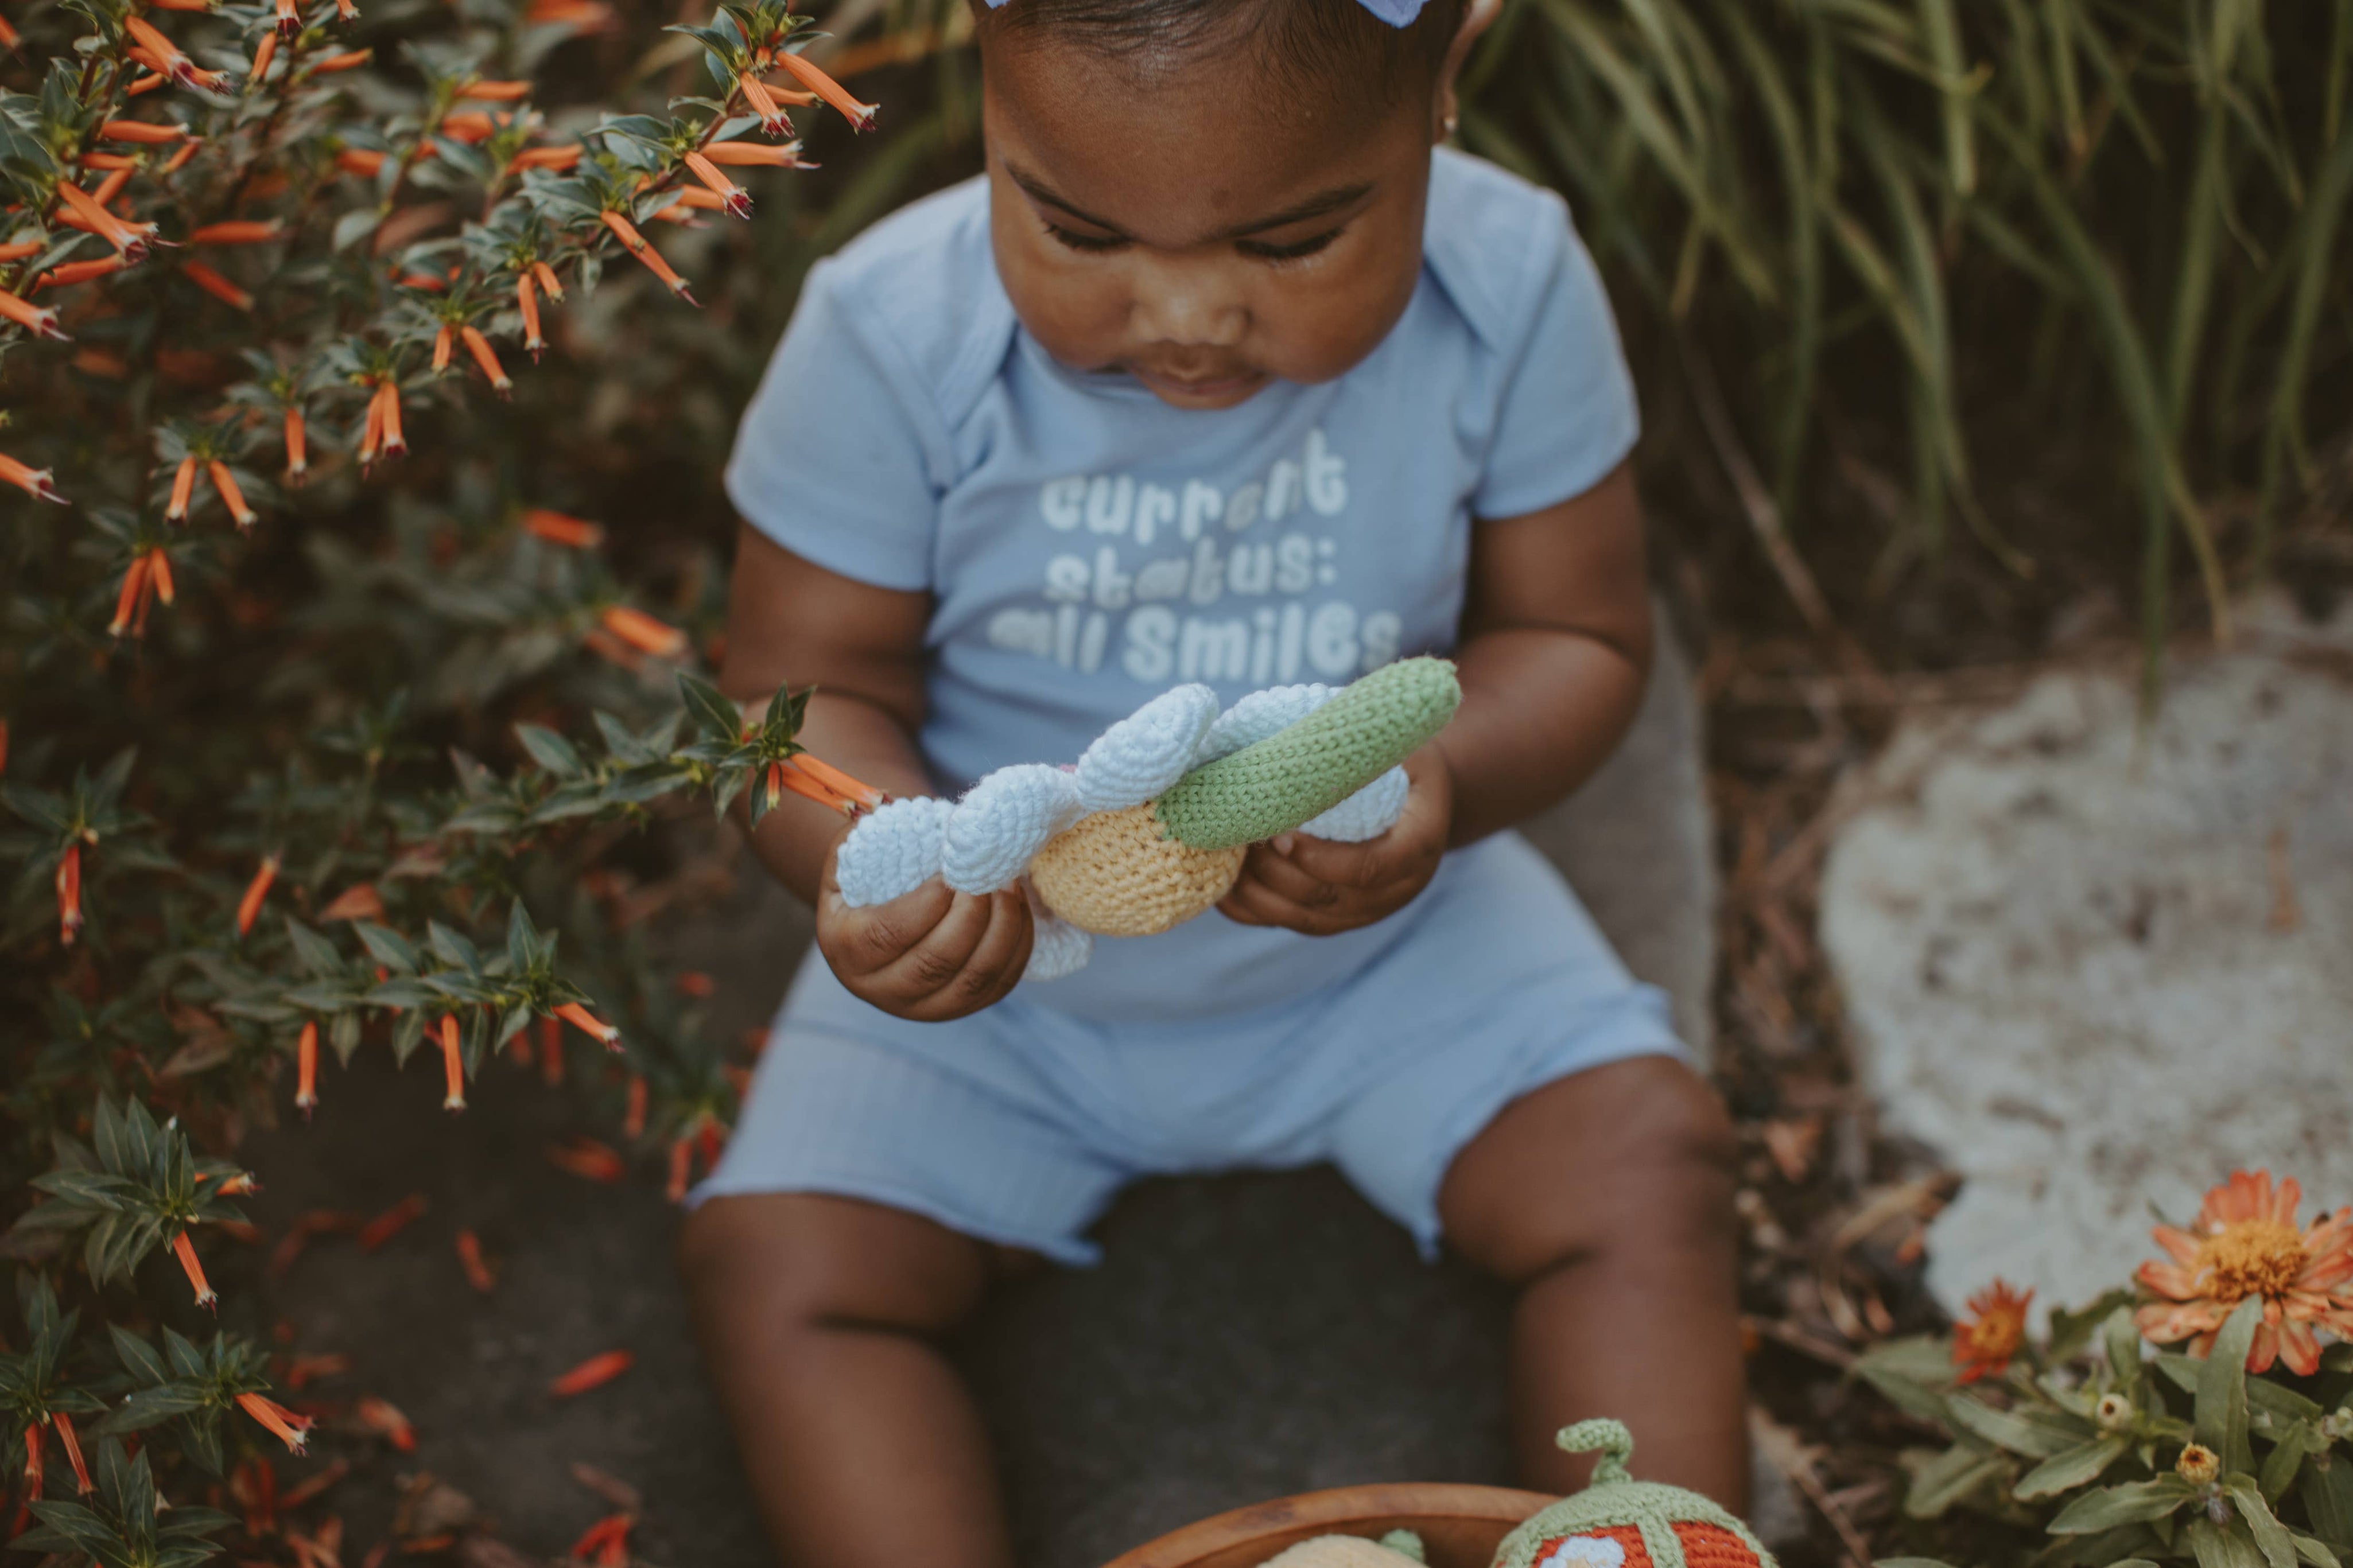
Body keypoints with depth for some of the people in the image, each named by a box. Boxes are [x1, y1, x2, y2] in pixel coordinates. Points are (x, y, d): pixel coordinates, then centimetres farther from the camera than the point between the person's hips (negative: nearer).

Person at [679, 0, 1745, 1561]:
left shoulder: (1510, 289, -19)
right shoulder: (894, 335, -23)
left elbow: (1575, 636, -8)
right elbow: (810, 686, -14)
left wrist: (1441, 778, -31)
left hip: (1386, 933, 1)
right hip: (1001, 969, 0)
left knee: (1647, 1166, -14)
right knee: (779, 1262, -15)